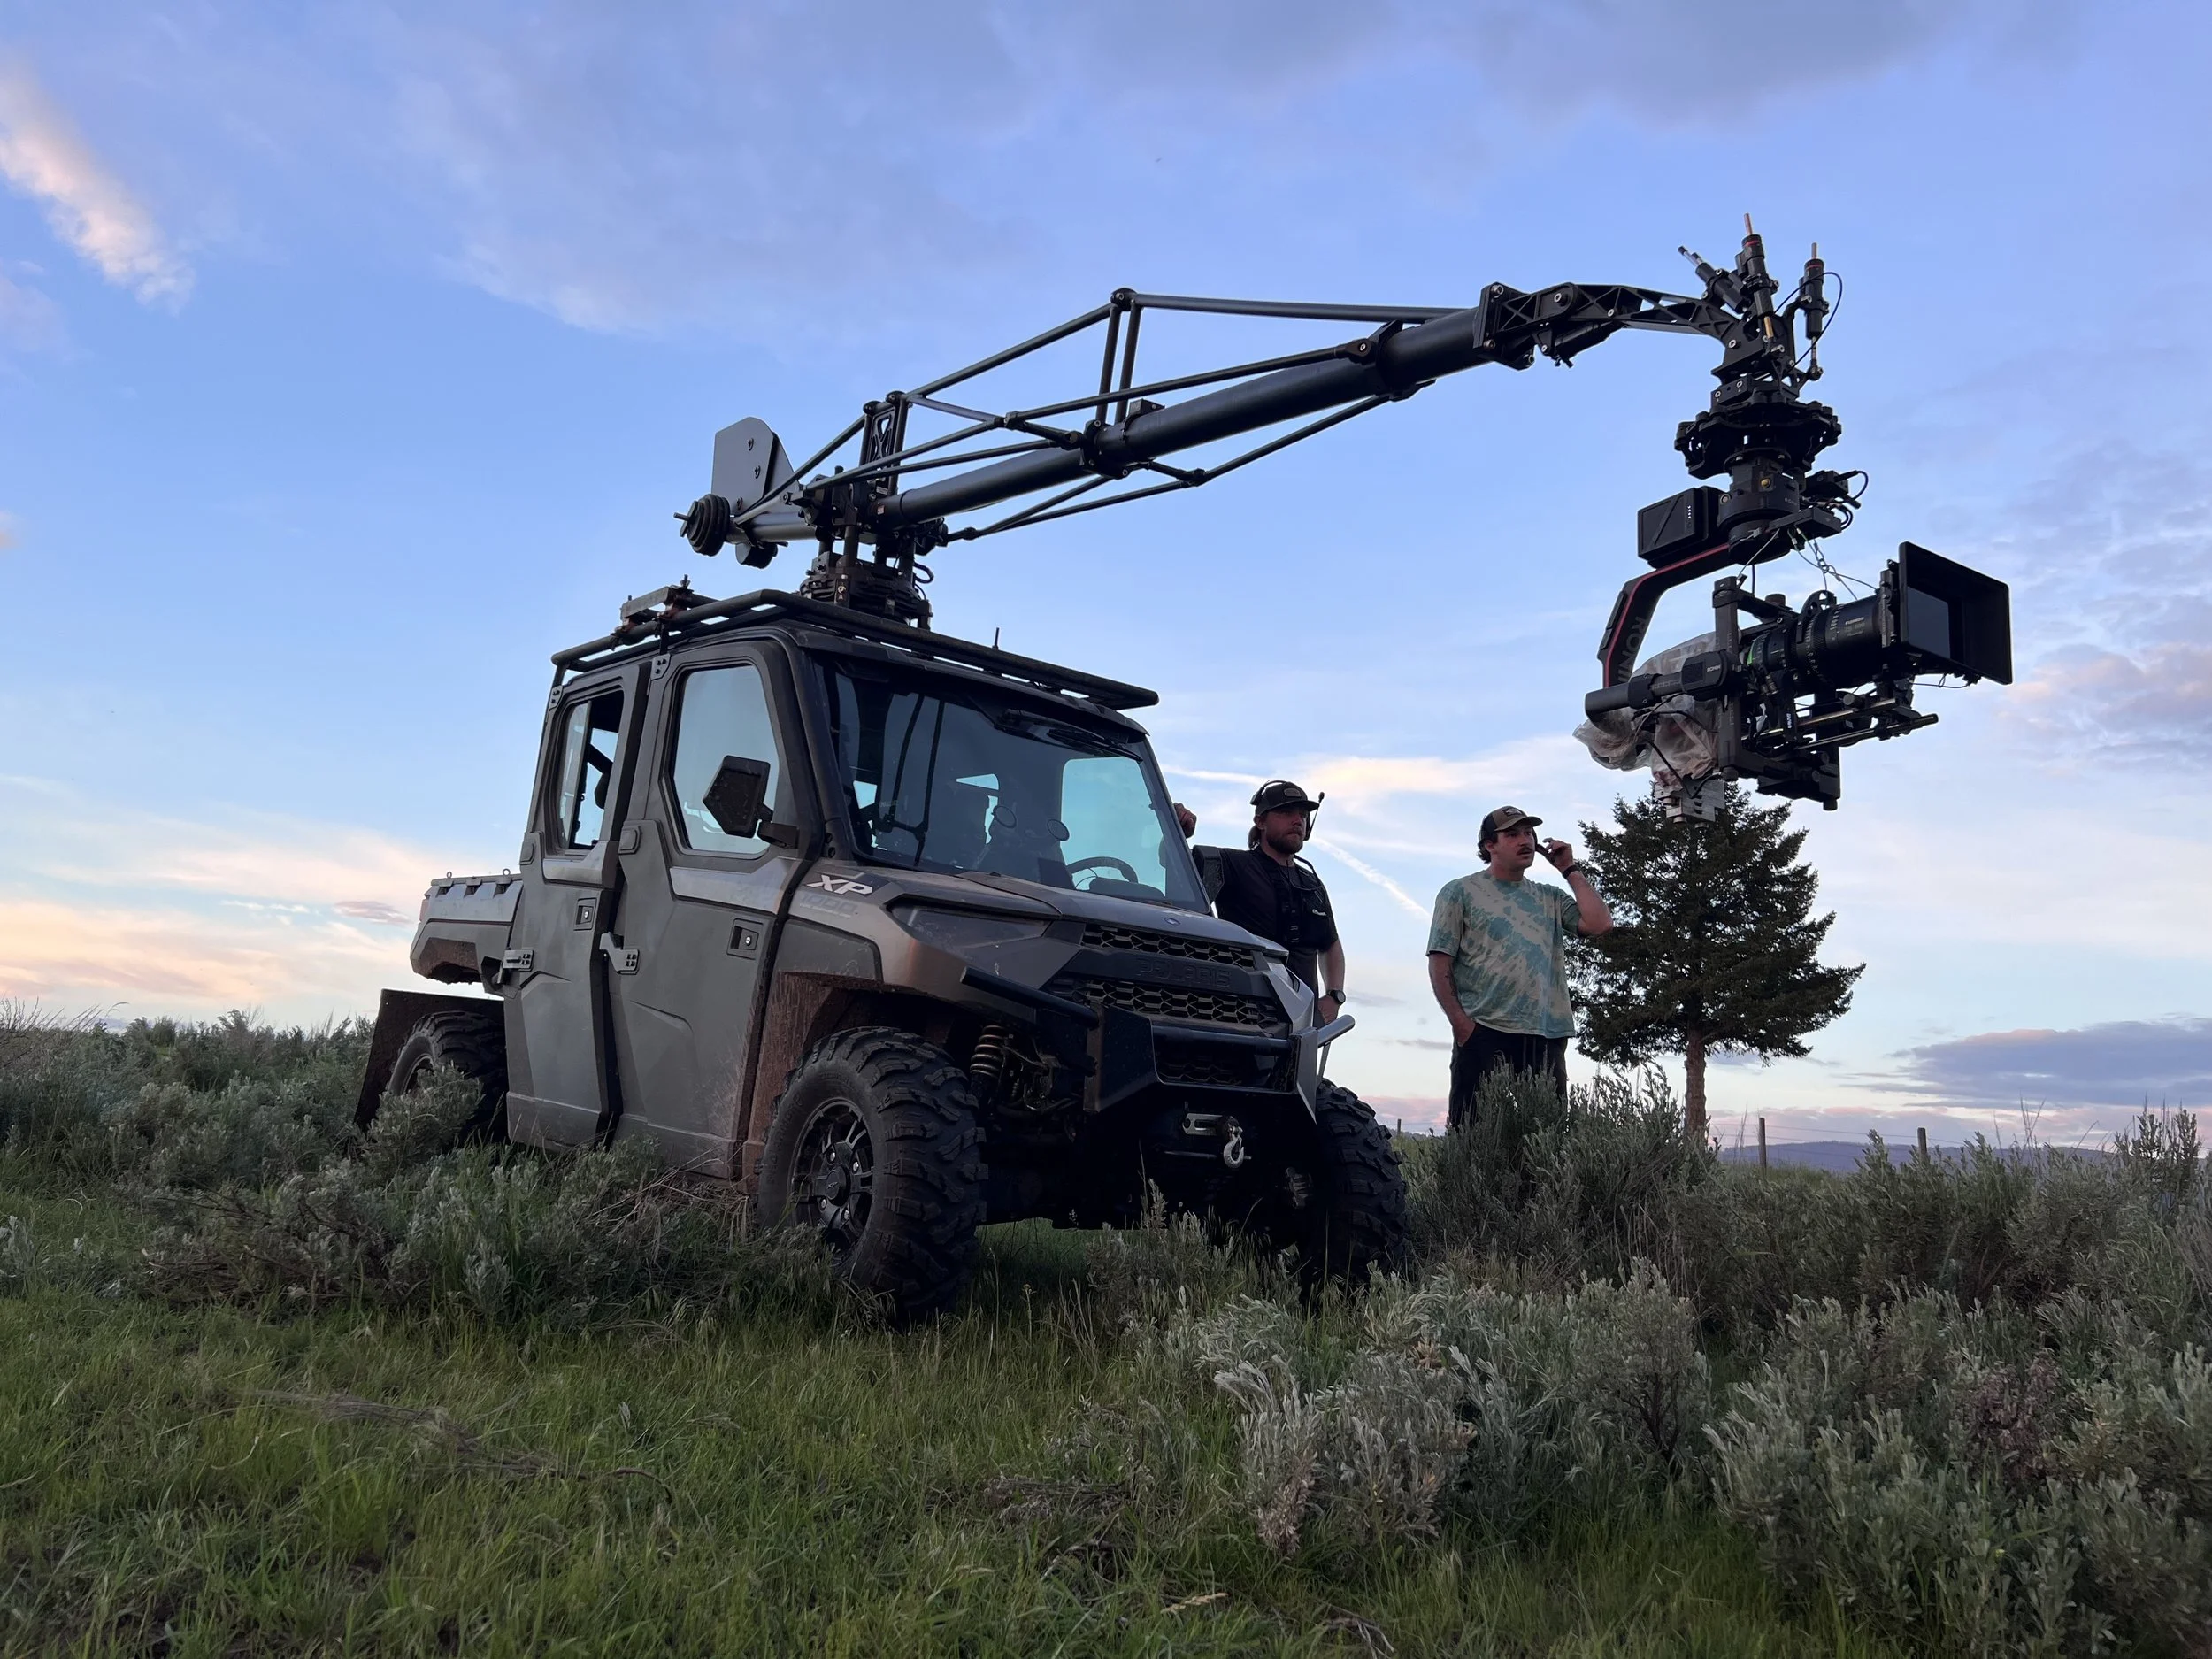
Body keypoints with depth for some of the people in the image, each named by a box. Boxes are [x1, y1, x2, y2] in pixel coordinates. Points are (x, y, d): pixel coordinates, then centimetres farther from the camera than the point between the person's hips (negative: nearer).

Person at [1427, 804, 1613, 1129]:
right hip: (1485, 1036, -4)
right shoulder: (1460, 892, 7)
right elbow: (1440, 965, 1)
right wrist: (1461, 1024, -10)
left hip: (1548, 1038, 4)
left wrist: (1570, 869, 11)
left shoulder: (1551, 898, 19)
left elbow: (1600, 924, 4)